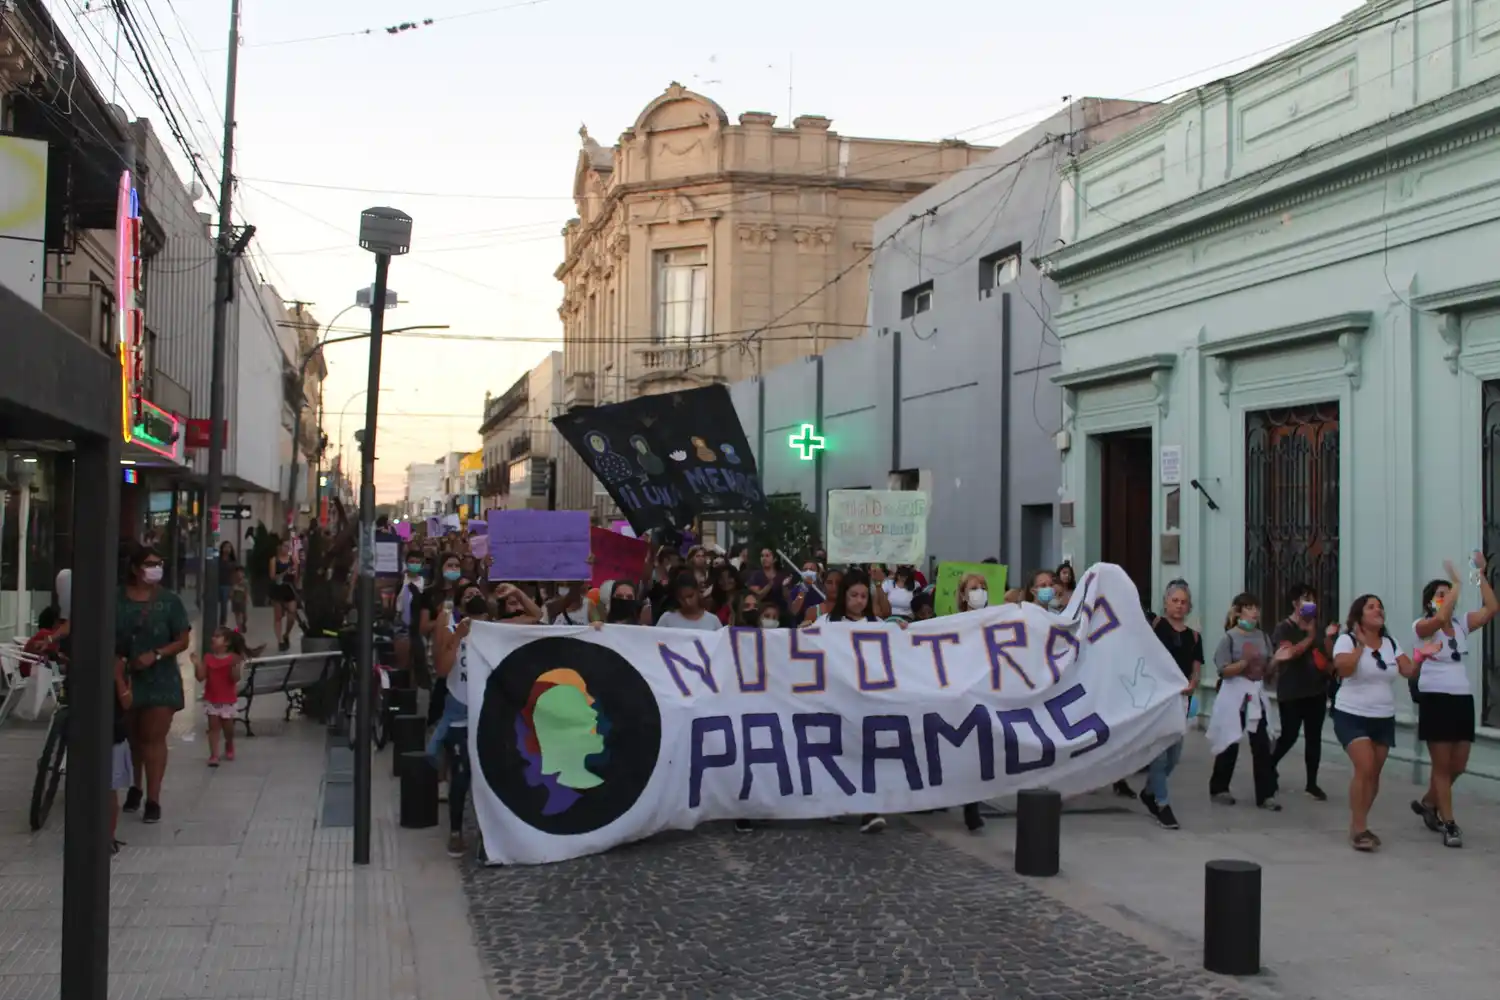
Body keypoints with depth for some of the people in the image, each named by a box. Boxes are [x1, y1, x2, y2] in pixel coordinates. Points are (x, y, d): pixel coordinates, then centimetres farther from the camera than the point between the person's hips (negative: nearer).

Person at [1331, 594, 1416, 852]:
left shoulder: (1390, 643, 9)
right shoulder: (1347, 640, -8)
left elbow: (1410, 671, 3)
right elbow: (1343, 668, -26)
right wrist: (1361, 644, -22)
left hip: (1384, 719, 6)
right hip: (1352, 717, -6)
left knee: (1374, 774, 7)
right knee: (1365, 768, -19)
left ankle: (1360, 825, 22)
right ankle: (1358, 829, -10)